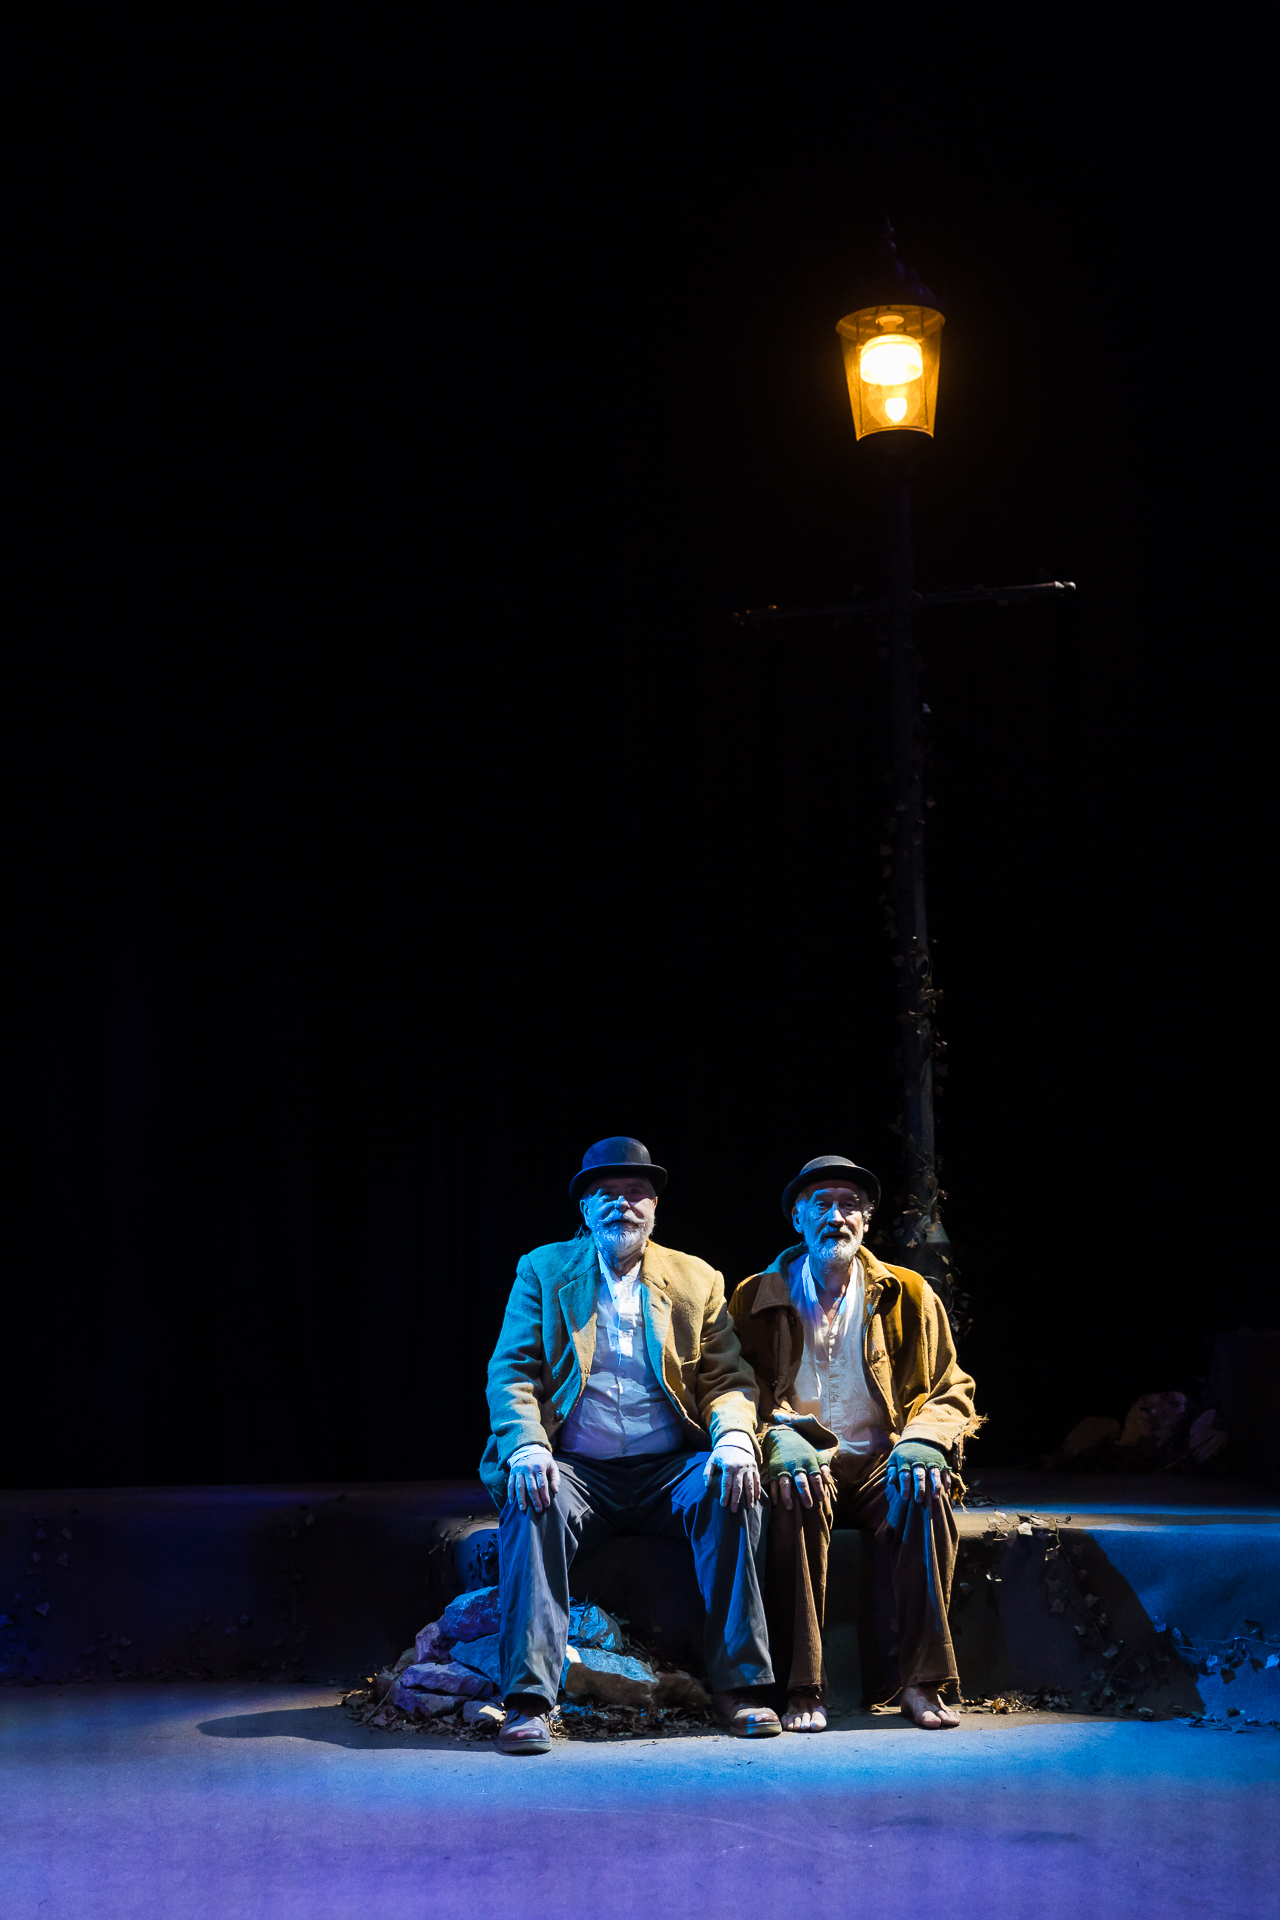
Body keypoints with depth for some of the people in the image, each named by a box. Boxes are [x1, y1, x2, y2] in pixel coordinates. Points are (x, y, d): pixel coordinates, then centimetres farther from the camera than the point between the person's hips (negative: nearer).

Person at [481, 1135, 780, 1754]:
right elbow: (510, 1372, 2)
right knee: (530, 1507, -33)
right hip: (576, 1470, -1)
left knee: (732, 1495, -28)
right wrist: (527, 1447, -18)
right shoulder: (542, 1270, 10)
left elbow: (730, 1379, 8)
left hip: (669, 1471, 1)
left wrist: (734, 1441, -15)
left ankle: (737, 1686, -22)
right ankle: (527, 1701, -31)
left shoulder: (697, 1280, 13)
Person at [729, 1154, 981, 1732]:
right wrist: (778, 1442, -18)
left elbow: (951, 1394, 11)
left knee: (924, 1493, -32)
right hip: (803, 1464, -1)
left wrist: (922, 1442, -11)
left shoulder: (909, 1295, 11)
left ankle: (923, 1683, -26)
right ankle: (802, 1689, -32)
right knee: (796, 1500, -35)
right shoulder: (756, 1299, 9)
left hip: (880, 1466, 1)